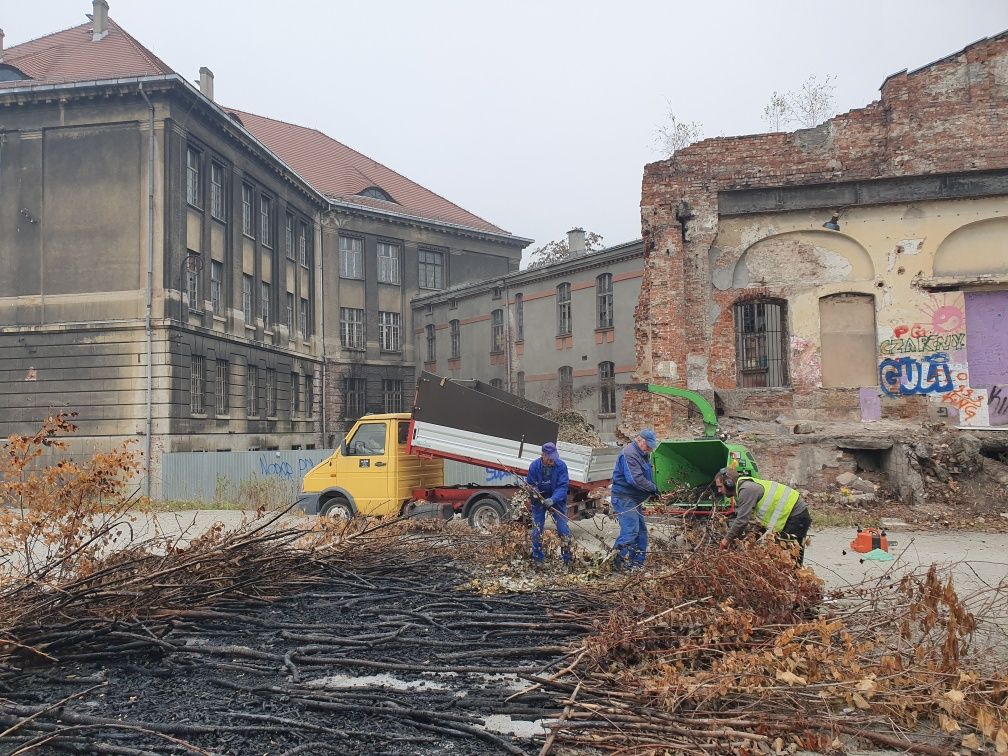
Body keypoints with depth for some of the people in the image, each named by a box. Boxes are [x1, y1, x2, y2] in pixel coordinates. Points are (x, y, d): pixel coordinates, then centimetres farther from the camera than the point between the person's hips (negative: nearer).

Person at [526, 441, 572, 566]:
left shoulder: (561, 466, -19)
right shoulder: (534, 466, -16)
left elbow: (563, 486, -22)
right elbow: (530, 485, -7)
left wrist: (553, 499, -36)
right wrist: (534, 492, -31)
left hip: (557, 500, 0)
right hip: (539, 500, 1)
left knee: (563, 528, -4)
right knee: (537, 529, 1)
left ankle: (567, 559, 9)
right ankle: (538, 558, 17)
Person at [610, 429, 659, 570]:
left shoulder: (643, 455, 16)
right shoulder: (629, 454, -18)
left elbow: (646, 476, 22)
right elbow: (635, 479, -26)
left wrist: (652, 491, 4)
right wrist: (653, 488, -16)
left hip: (634, 499, 11)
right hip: (624, 498, -11)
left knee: (641, 530, 12)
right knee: (630, 529, -15)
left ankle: (638, 562, 17)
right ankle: (620, 561, -11)